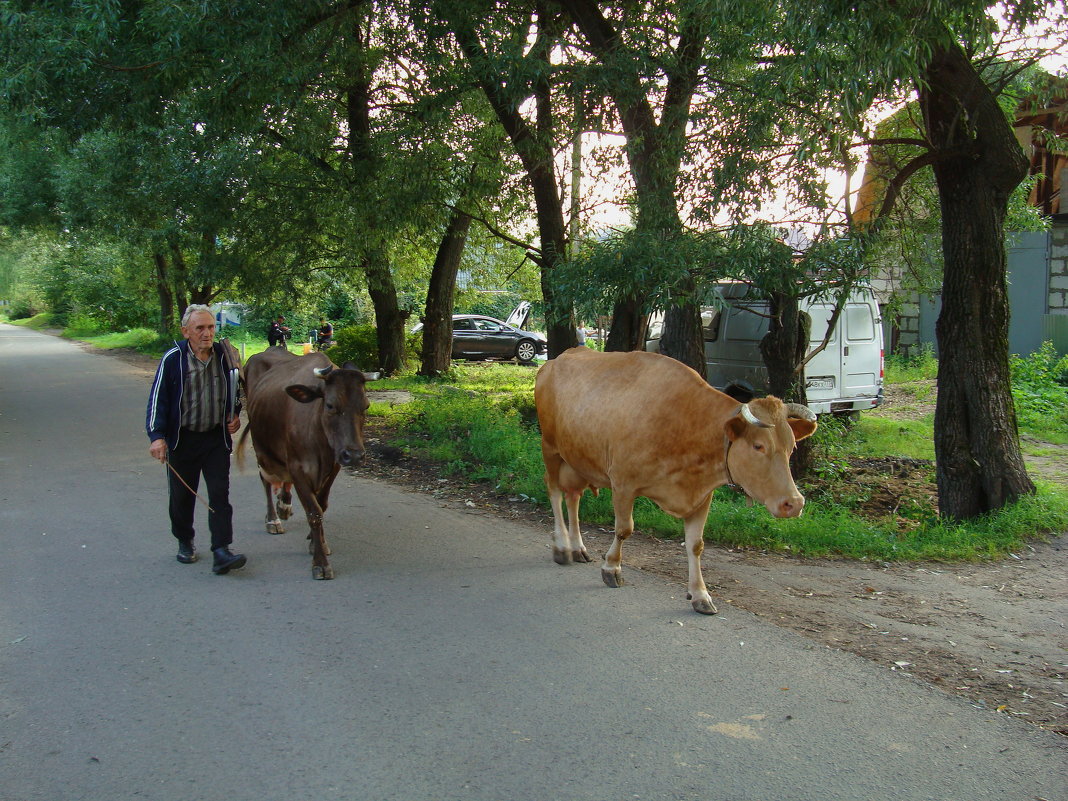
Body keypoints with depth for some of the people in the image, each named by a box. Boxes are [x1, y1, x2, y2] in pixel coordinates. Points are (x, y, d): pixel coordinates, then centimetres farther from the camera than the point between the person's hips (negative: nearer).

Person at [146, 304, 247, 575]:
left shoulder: (225, 355, -1)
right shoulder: (173, 359, -10)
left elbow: (236, 388, 20)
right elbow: (158, 399, -9)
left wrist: (235, 414, 8)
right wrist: (157, 436, -18)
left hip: (217, 437, 2)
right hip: (181, 438, -1)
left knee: (220, 494, -6)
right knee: (182, 494, 10)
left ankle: (221, 552, -8)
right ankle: (184, 543, 31)